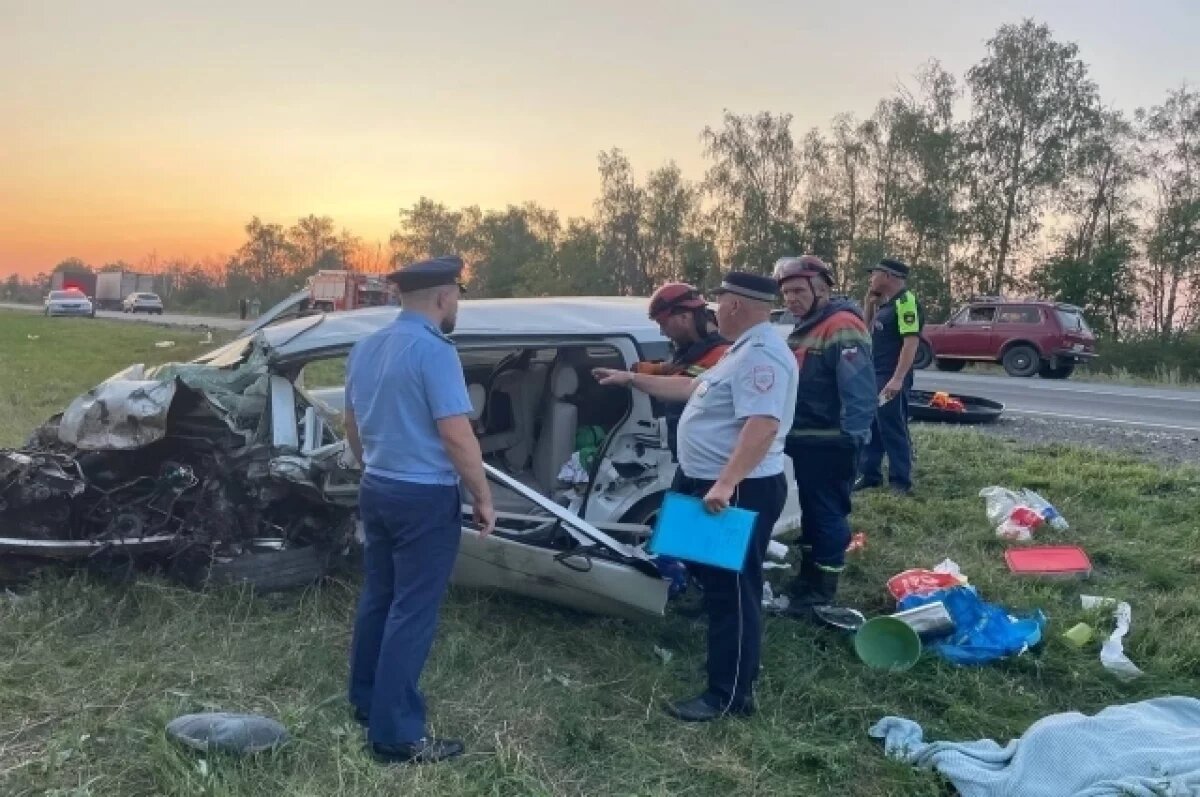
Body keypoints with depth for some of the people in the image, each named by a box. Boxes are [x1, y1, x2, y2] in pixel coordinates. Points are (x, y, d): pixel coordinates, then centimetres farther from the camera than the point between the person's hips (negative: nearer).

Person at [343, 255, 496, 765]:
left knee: (377, 599, 19)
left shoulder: (366, 347, 8)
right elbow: (457, 436, -21)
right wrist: (484, 497, -12)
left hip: (376, 490, 8)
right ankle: (397, 735, 4)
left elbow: (351, 424, 17)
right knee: (412, 613, -2)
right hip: (425, 497, -8)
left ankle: (366, 702, 32)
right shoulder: (434, 350, -18)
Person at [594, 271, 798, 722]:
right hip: (712, 485, 11)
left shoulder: (762, 354, -20)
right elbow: (692, 388, 27)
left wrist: (725, 484, -37)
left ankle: (730, 696, 7)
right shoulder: (744, 351, 16)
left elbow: (762, 427, -31)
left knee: (732, 592, -3)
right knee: (717, 585, 20)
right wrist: (632, 379, 28)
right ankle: (734, 670, 34)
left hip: (739, 491, -11)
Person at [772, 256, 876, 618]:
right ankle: (807, 578, 32)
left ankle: (822, 593, 8)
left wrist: (852, 440, -25)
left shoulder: (842, 328, -18)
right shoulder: (805, 329, 15)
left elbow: (859, 391, -24)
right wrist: (792, 434, 22)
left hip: (830, 445, -10)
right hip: (805, 441, 10)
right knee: (810, 511, 19)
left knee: (828, 516, -1)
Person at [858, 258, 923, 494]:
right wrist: (869, 303, 11)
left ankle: (901, 481, 3)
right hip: (874, 376, 10)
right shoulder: (885, 304, 15)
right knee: (870, 427, 13)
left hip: (891, 379, -10)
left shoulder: (906, 302, -14)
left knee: (893, 430, -4)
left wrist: (898, 379, -28)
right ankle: (870, 474, 22)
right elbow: (867, 332, 25)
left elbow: (911, 342, -22)